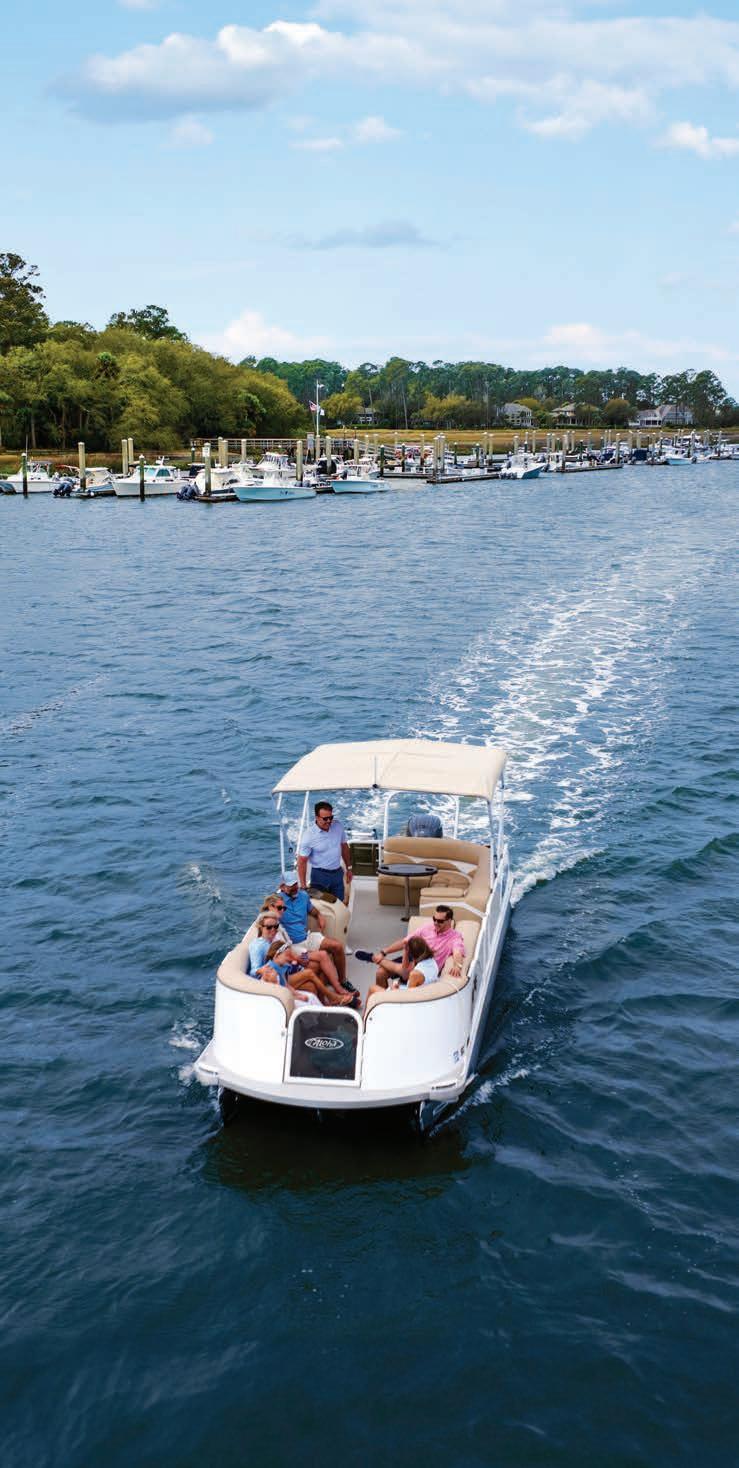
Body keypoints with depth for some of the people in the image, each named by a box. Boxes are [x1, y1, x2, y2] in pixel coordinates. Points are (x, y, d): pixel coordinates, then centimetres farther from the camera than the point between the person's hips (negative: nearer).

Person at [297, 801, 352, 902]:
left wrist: (349, 868, 13)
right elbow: (302, 861, -14)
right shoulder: (308, 836, -18)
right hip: (320, 875, -5)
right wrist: (303, 886, -15)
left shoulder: (338, 826, -4)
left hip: (338, 873, 5)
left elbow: (344, 847, 11)